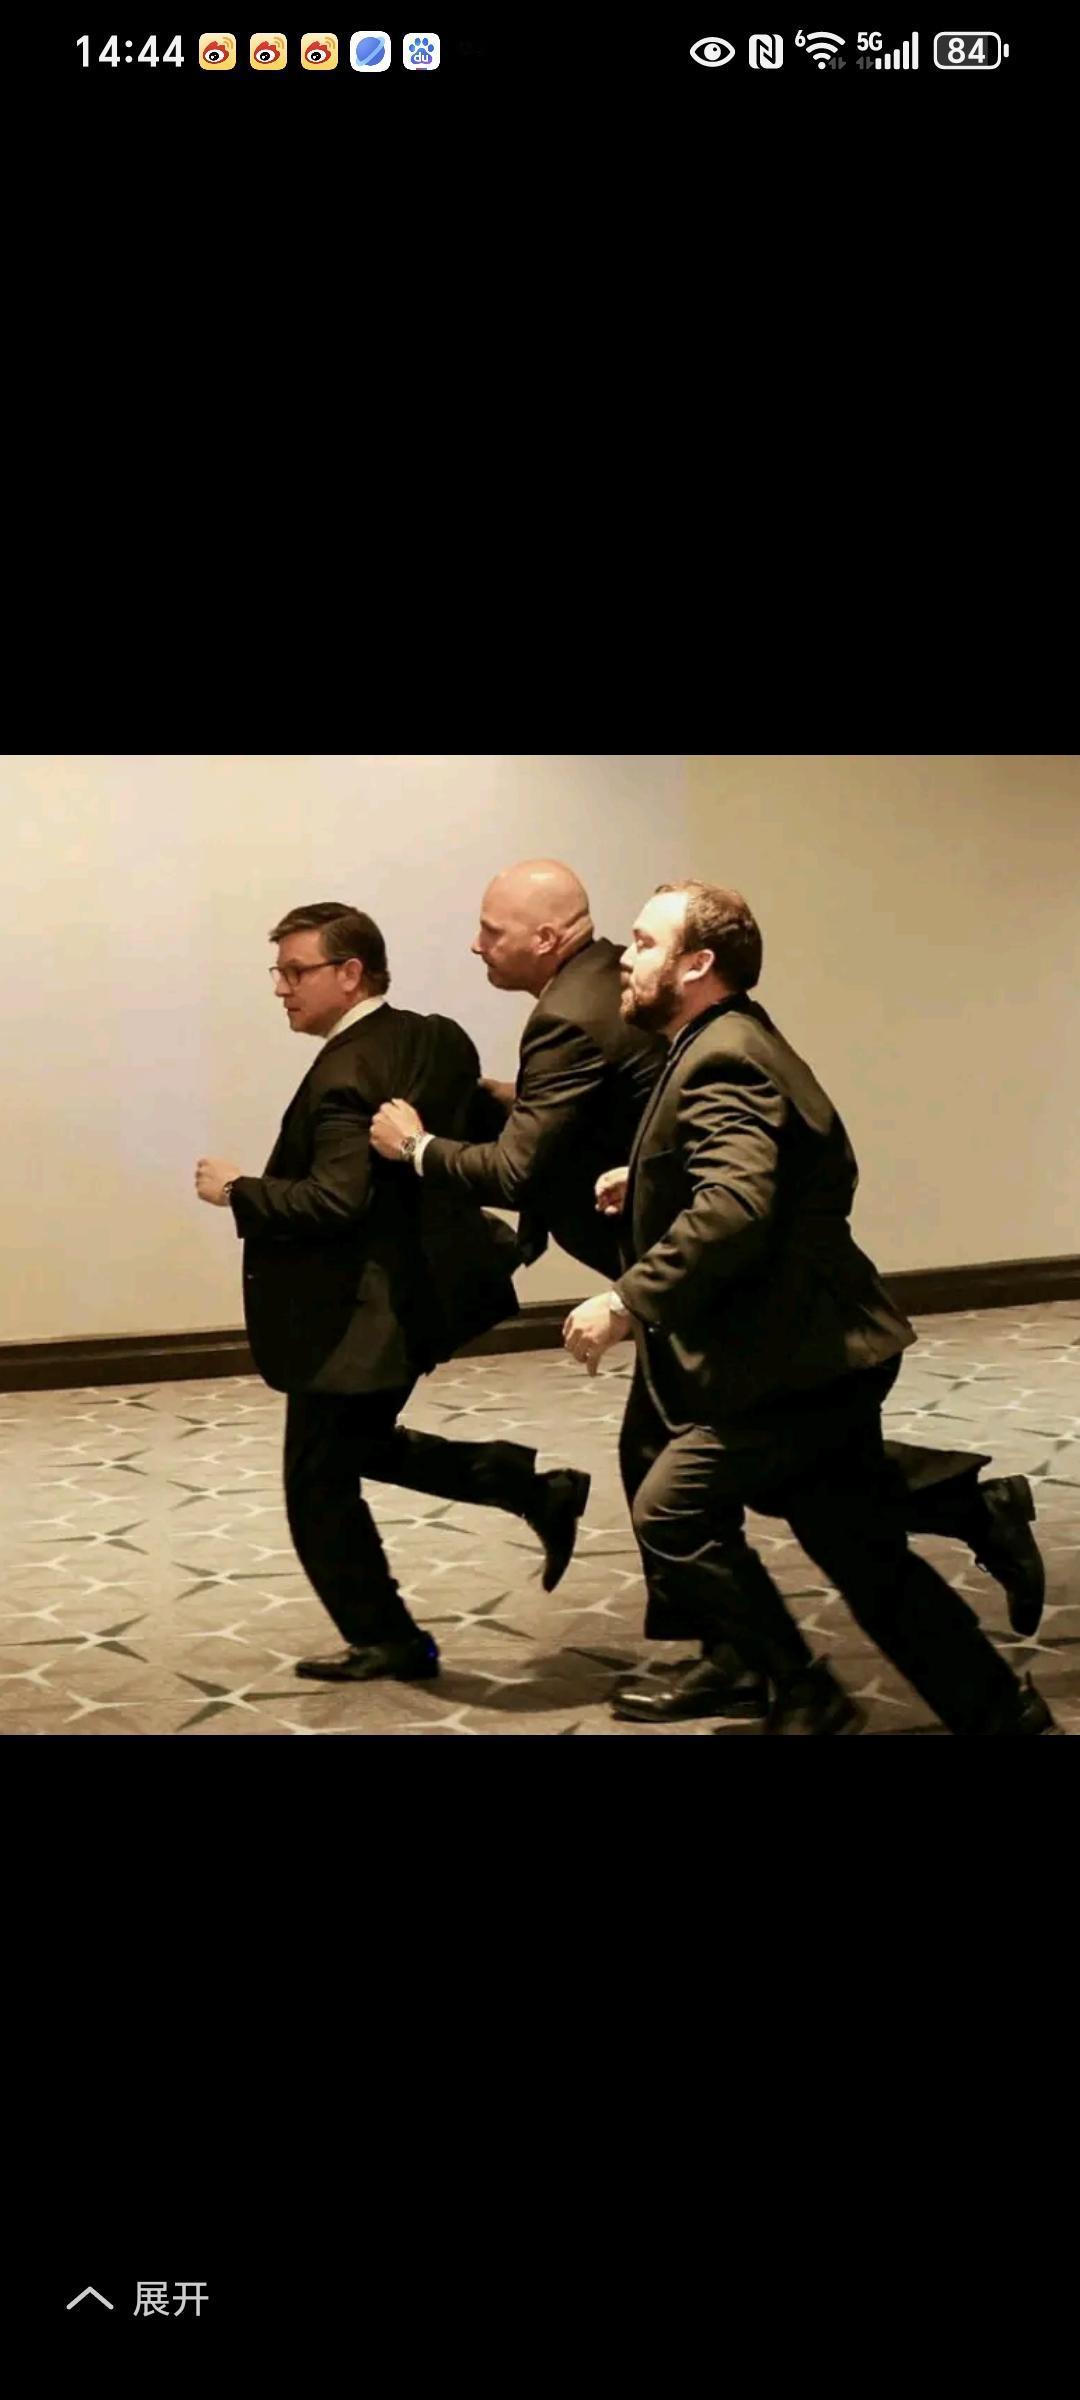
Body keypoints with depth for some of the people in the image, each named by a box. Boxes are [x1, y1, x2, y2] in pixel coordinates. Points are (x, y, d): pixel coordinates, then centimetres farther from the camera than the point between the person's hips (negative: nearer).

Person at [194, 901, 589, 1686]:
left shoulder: (343, 1076, -22)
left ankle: (386, 1641, 19)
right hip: (422, 1288, 10)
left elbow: (334, 1202, -29)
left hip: (354, 1315, -10)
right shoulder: (440, 1039, 5)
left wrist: (237, 1191, -18)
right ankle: (535, 1488, 18)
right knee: (360, 1444, 26)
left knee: (319, 1487, 7)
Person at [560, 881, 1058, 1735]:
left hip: (800, 1358, -10)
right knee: (865, 1554, 13)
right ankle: (1007, 1713, 21)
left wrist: (628, 1303, -29)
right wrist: (651, 1181, 13)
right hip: (816, 1350, 10)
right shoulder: (729, 1044, 15)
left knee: (672, 1511, -9)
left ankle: (807, 1697, 3)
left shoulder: (721, 1062, -18)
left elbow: (734, 1208, -33)